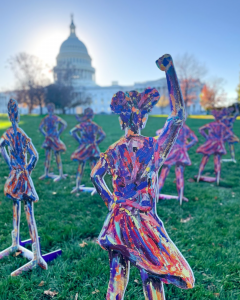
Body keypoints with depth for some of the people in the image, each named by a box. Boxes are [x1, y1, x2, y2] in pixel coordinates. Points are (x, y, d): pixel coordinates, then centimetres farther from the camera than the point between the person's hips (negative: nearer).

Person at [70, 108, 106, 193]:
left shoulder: (81, 125, -5)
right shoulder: (95, 126, 4)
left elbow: (72, 132, -14)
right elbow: (103, 135, 5)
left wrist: (79, 140, -6)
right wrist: (96, 142, 6)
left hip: (84, 148, -2)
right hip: (93, 148, 2)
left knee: (81, 166, 6)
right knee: (94, 168, 5)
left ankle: (78, 186, 8)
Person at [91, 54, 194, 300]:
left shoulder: (112, 151, -2)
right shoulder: (154, 147, -15)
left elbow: (95, 175, 7)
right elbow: (178, 116, -11)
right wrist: (169, 70, -8)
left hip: (117, 222, 5)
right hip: (144, 222, -5)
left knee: (117, 275, 18)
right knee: (152, 278, 12)